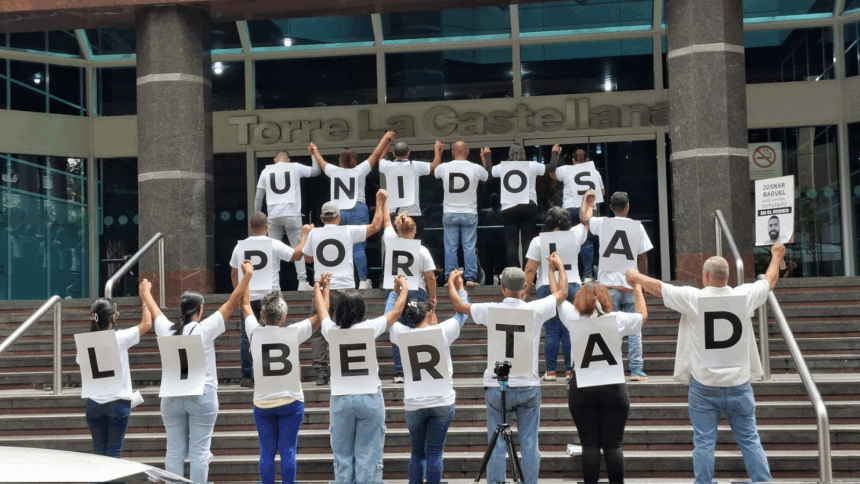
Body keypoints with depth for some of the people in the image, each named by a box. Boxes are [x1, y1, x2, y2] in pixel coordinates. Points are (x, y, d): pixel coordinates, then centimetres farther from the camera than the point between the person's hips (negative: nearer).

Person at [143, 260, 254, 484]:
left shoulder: (166, 330, 3)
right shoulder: (205, 329, -7)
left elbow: (154, 310, 23)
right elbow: (232, 302, -5)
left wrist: (146, 292, 42)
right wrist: (248, 275, 1)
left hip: (172, 397, 4)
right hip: (202, 396, -4)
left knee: (174, 452, 6)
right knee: (199, 452, -1)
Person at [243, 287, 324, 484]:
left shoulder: (255, 333, -3)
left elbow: (245, 306, 13)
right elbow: (321, 315, -2)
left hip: (262, 403, 2)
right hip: (290, 401, -2)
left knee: (266, 451, 6)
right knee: (288, 451, 1)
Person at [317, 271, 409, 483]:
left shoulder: (331, 330, 0)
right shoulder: (369, 328, -6)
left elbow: (322, 310, 22)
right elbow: (396, 312, 9)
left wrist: (319, 289, 41)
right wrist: (404, 289, 27)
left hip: (341, 400, 2)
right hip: (369, 397, -2)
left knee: (343, 457, 8)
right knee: (369, 457, 1)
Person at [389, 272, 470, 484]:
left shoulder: (402, 334, -2)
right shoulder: (443, 331, -5)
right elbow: (463, 311, 11)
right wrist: (458, 287, 25)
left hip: (414, 404, 2)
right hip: (443, 402, -2)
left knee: (417, 453, 14)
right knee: (434, 453, 0)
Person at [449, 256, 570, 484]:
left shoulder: (491, 310, -7)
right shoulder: (535, 310, -5)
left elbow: (459, 306, 9)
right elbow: (562, 293, 13)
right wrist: (559, 267, 31)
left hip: (497, 387, -1)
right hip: (528, 386, 1)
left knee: (497, 445, 4)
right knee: (530, 445, 5)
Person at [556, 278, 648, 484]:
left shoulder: (574, 318, -1)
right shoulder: (617, 320, 0)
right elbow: (643, 315, 20)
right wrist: (637, 290, 35)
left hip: (581, 386, 0)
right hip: (613, 387, 0)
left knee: (590, 445, 3)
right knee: (613, 445, 3)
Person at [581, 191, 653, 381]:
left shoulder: (603, 224, 0)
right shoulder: (637, 227, 1)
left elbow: (583, 217, 19)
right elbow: (643, 257, 3)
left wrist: (587, 197, 35)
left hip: (609, 283, 0)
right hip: (631, 283, 0)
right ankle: (636, 369, 4)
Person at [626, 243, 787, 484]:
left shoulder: (693, 298, -11)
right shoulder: (743, 296, -2)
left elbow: (657, 287, 0)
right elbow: (770, 281, 17)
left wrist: (634, 276, 19)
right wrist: (777, 256, 37)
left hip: (703, 386, -2)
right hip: (738, 384, 2)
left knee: (704, 443, 3)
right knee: (750, 440, 10)